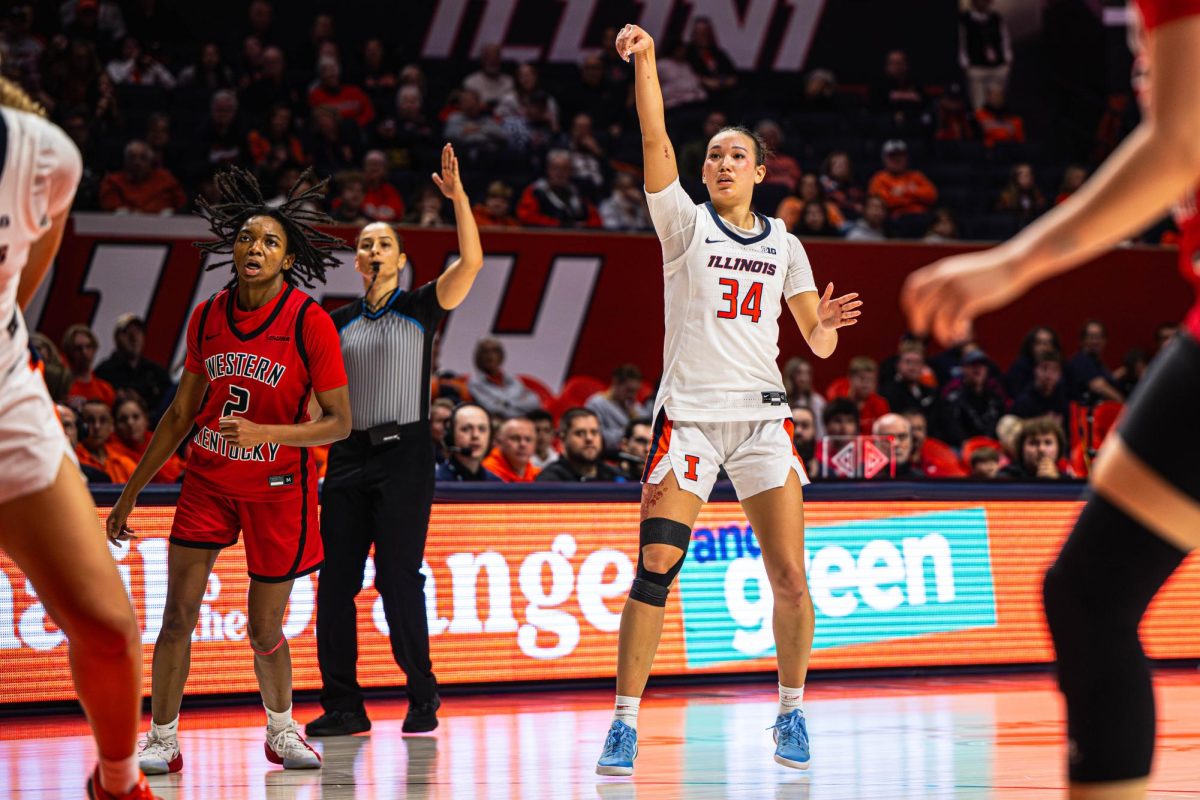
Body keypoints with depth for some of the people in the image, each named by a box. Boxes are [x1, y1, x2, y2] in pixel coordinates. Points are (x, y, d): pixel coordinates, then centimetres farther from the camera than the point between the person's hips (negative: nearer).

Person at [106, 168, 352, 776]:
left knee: (264, 631, 5)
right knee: (177, 614, -7)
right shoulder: (208, 317, -1)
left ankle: (281, 731, 30)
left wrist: (264, 433, -27)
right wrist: (131, 492, 10)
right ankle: (162, 740, 3)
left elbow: (337, 423, -12)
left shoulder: (310, 323, -14)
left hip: (278, 489, -3)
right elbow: (181, 414, 9)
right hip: (207, 479, 3)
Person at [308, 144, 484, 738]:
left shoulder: (421, 308, 3)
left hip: (404, 453, -4)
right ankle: (343, 705, 4)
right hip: (349, 455, 4)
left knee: (398, 578, -9)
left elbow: (471, 262, -12)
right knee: (335, 581, -2)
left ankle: (422, 695, 4)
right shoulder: (338, 322, 14)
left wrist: (458, 196, -20)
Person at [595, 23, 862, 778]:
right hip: (688, 414, -2)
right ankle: (625, 722, -5)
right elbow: (656, 140, -7)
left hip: (761, 416, 2)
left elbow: (817, 344, 11)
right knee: (655, 570, -12)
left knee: (791, 580, -4)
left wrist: (824, 326, -12)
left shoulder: (784, 244, 13)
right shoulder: (685, 224, 6)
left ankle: (792, 710, 16)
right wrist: (646, 60, -17)